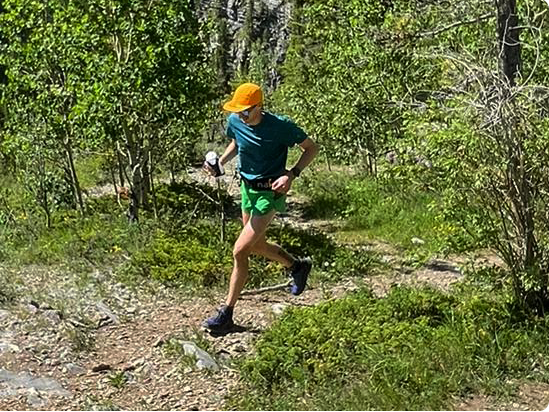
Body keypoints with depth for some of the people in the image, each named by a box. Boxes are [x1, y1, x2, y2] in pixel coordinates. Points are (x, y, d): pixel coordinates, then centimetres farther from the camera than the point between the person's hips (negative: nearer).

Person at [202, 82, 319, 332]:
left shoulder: (280, 126, -21)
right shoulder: (234, 121, -6)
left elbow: (311, 148, -10)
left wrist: (292, 175, -24)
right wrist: (219, 163, -3)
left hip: (270, 193, -7)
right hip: (247, 188, 7)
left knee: (239, 252, -11)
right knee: (257, 246, 22)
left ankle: (226, 314, 0)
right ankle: (297, 266, 49)